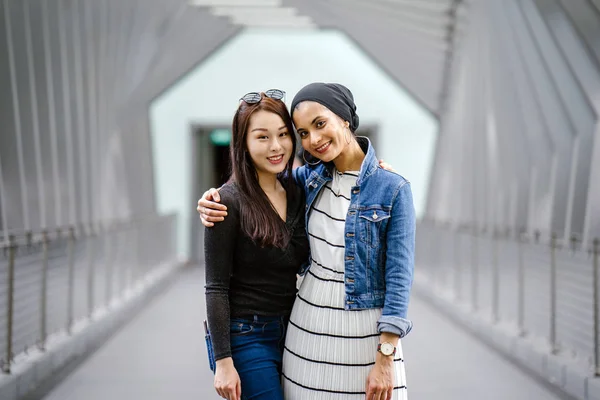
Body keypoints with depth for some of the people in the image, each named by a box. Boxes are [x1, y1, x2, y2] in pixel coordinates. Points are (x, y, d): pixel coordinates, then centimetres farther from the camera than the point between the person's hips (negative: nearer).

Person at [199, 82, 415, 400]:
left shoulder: (392, 189, -11)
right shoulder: (312, 176, 3)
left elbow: (399, 276, -12)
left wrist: (385, 361, -14)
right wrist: (213, 198, 0)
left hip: (363, 332, -4)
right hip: (308, 326, 5)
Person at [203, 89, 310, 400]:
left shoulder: (297, 194, 6)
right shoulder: (229, 201, -11)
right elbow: (216, 288, -11)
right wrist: (223, 361, -15)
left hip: (292, 335, 6)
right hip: (246, 337, -6)